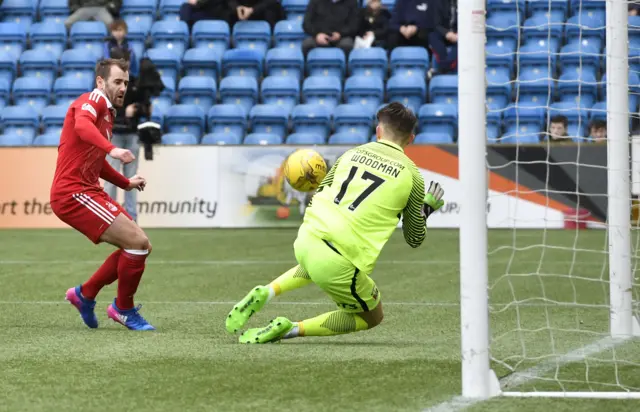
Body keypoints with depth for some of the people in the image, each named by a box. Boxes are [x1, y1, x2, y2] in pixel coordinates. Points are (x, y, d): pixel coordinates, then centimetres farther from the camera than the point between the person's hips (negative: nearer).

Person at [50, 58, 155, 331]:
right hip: (73, 193, -10)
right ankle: (123, 309, 2)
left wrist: (126, 183, 25)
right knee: (138, 242, -15)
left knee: (139, 246, 10)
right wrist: (111, 149, -47)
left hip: (88, 191, 10)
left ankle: (85, 294, 19)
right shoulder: (92, 100, -7)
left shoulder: (107, 114, 22)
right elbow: (82, 125, -32)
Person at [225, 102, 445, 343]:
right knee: (373, 317, 21)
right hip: (339, 265, -5)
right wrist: (427, 209, 30)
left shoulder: (352, 153, 13)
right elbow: (415, 239, 12)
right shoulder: (411, 175, 4)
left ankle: (266, 292, 18)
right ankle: (290, 330, 4)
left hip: (306, 241, 5)